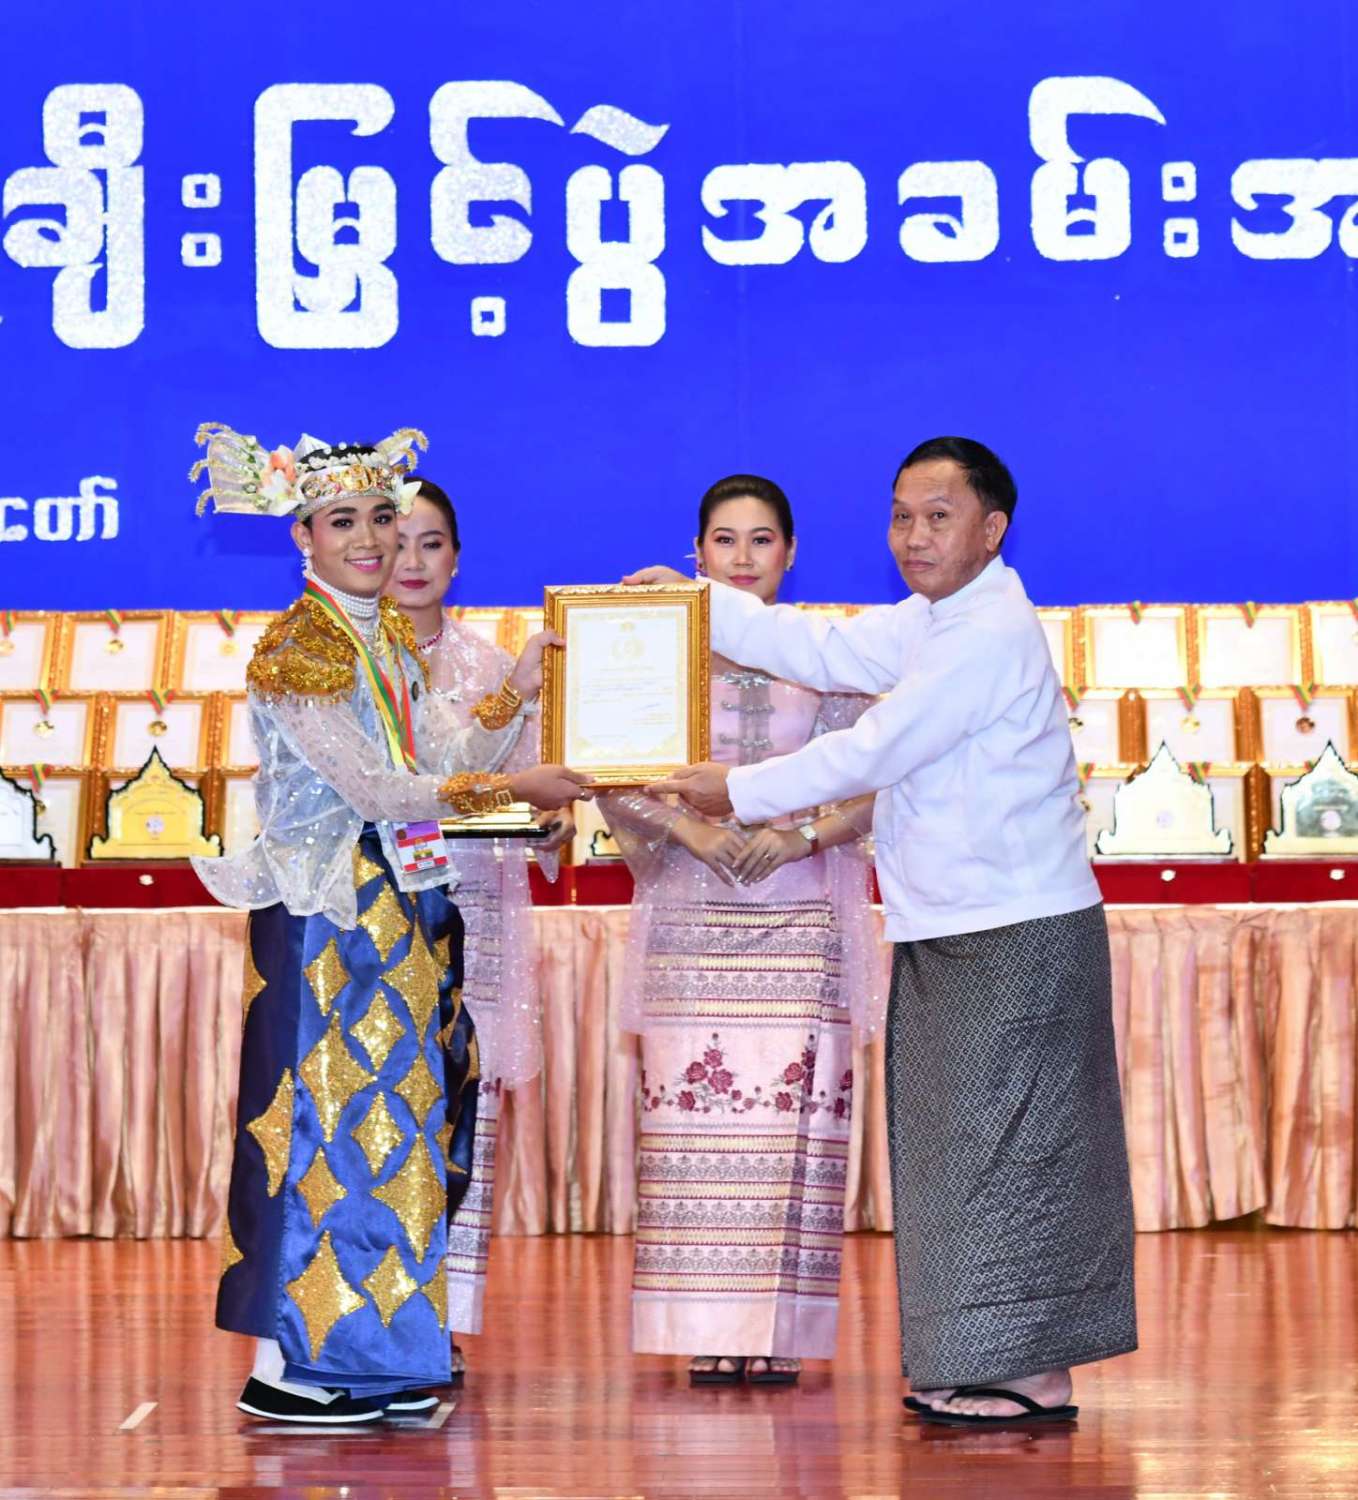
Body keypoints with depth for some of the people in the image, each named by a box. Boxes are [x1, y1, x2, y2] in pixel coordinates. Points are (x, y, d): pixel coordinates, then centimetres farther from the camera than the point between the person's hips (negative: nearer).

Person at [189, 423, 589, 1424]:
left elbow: (451, 757, 7)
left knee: (393, 1118, 9)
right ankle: (280, 1366, 0)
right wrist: (515, 789, -17)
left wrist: (520, 692, -3)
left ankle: (370, 1351, 15)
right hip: (328, 909, -8)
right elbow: (374, 788, -18)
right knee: (325, 1116, -6)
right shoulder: (298, 648, -12)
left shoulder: (394, 640, 14)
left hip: (401, 909, 8)